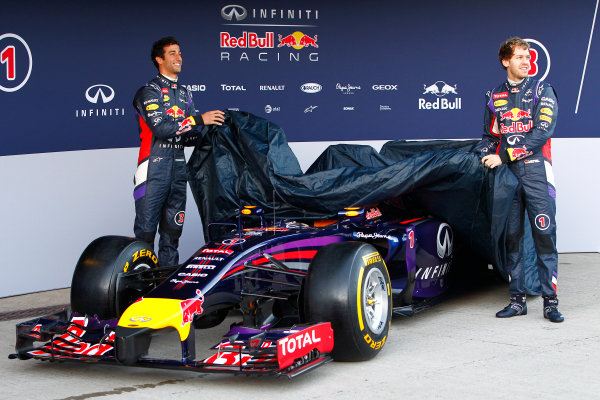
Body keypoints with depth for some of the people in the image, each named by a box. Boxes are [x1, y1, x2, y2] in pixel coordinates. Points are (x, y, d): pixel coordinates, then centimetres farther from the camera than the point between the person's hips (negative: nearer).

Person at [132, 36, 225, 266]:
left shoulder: (184, 94, 19)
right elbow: (160, 127, -18)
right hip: (154, 167, -7)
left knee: (173, 229, 8)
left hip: (178, 167, 7)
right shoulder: (149, 91, -3)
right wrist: (199, 120, -18)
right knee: (145, 230, -7)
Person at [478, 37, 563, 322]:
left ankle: (550, 301, -6)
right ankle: (517, 299, 9)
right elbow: (489, 136, 23)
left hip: (536, 171, -3)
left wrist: (504, 156, -14)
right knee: (511, 237, 3)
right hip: (506, 173, 3)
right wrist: (482, 158, 1)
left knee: (544, 235, -8)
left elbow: (542, 132, -8)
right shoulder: (494, 97, 16)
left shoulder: (542, 91, 5)